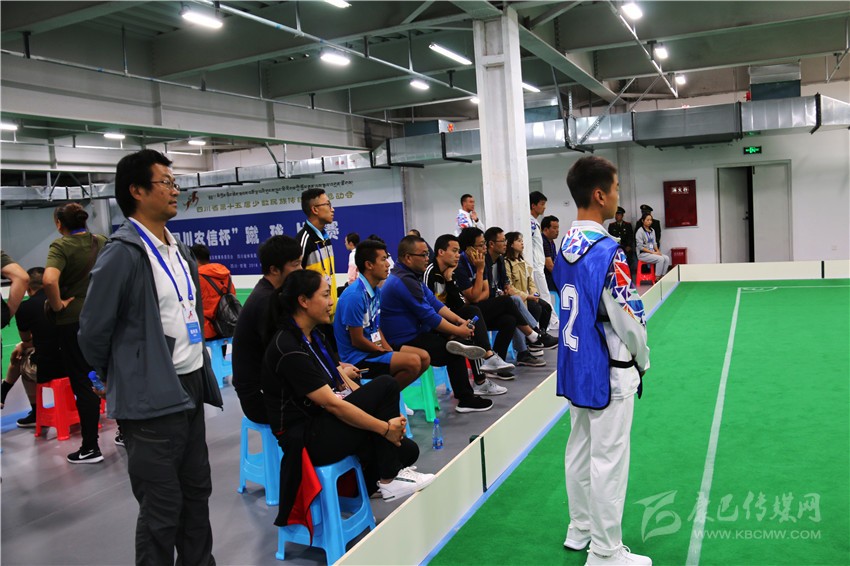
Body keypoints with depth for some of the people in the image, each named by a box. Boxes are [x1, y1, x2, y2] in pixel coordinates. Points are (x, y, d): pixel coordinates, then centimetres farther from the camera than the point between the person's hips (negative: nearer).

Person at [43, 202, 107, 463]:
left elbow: (49, 279, -28)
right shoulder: (103, 242, 5)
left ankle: (90, 448, 8)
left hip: (74, 321, -5)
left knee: (83, 383, 3)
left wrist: (57, 305, -13)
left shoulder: (61, 246, -11)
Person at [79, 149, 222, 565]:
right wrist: (122, 379, 4)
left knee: (197, 492, 17)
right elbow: (93, 333, -9)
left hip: (190, 389, 8)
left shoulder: (179, 251, 12)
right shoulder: (121, 255, -14)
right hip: (152, 400, -8)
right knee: (162, 507, 3)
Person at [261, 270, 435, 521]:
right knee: (386, 386, -18)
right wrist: (385, 427, -19)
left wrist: (388, 419, -4)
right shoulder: (288, 349, -21)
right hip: (305, 439, -8)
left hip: (324, 423, 8)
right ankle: (388, 480, -7)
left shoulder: (314, 337, 9)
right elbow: (332, 404, -24)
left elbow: (346, 385, 8)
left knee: (407, 450, -6)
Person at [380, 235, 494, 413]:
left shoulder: (411, 275, 11)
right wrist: (458, 331, -13)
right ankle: (465, 400, 2)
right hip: (405, 343, -10)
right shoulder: (404, 281, -23)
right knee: (454, 354, -7)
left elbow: (434, 303, 10)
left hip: (414, 333, 10)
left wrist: (460, 321, -1)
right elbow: (429, 317, -22)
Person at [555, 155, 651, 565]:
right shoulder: (607, 251, -21)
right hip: (609, 371, -8)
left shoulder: (565, 246, 4)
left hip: (575, 366, 8)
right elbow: (628, 320, -18)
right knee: (608, 462, 3)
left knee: (580, 451, 18)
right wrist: (643, 360, 2)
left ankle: (580, 530, 33)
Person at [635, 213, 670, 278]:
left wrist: (658, 251, -2)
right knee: (660, 259, -27)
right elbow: (640, 247, -15)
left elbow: (654, 243, 19)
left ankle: (662, 277, -14)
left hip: (652, 252, 7)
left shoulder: (652, 231, 14)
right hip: (643, 254, -7)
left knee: (667, 258, -15)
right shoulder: (640, 231, -9)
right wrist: (653, 252, -17)